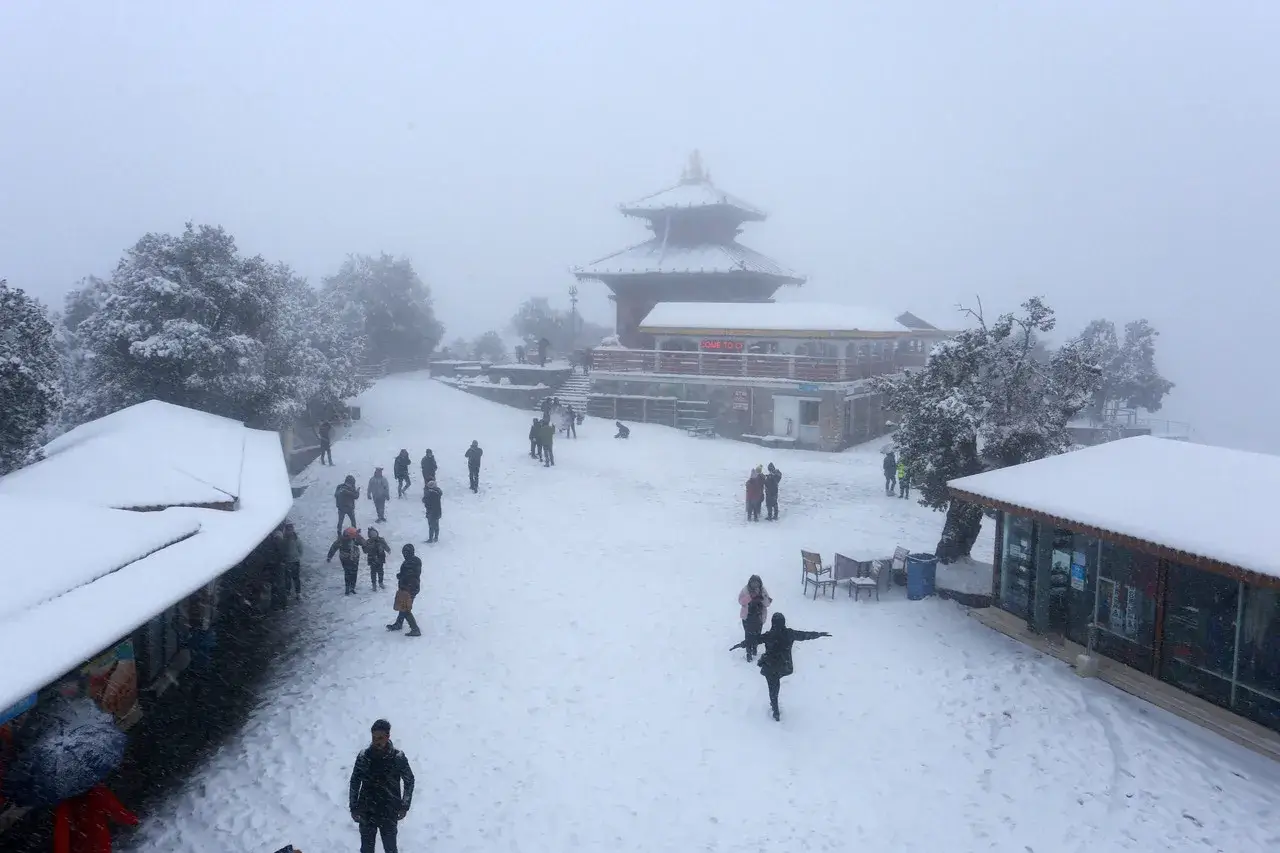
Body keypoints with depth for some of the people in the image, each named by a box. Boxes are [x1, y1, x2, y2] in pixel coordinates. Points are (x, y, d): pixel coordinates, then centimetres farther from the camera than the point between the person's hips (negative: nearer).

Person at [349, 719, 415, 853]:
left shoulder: (398, 757, -12)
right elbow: (354, 783, 2)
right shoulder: (363, 756, -9)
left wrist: (404, 807, -1)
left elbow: (409, 781, 0)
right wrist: (354, 808, 1)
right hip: (366, 812, 1)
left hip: (389, 813, -1)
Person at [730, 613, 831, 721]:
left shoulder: (769, 635, -22)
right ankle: (774, 703, 44)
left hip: (770, 667, -4)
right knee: (776, 684, 29)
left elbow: (753, 640, -23)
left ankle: (776, 713, 19)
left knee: (773, 687, 13)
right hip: (784, 666, 4)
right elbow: (805, 635, 2)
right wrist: (820, 634, 15)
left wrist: (740, 645, -15)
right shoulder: (790, 633, -11)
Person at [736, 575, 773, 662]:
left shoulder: (763, 590, -9)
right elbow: (741, 601, -20)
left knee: (757, 634, 15)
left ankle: (754, 647, 43)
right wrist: (750, 597, -33)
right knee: (748, 635, -3)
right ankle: (749, 652, 12)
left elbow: (768, 603, -10)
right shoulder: (745, 590, -14)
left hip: (759, 618, 2)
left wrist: (762, 598, -30)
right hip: (747, 617, -2)